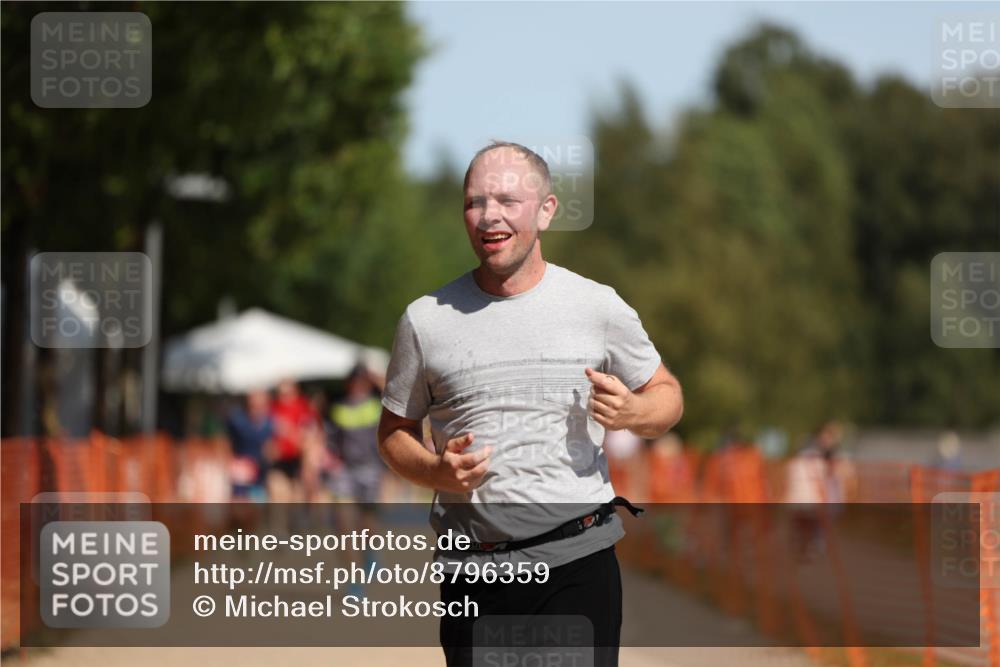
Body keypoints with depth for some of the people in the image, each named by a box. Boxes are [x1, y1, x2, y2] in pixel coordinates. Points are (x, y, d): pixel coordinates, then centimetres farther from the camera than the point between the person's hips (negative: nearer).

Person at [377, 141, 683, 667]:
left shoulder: (598, 307, 3)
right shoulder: (426, 320, 4)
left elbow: (666, 394, 14)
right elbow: (395, 431, 13)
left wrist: (632, 413, -9)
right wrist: (438, 472, -8)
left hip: (578, 564, -1)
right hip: (472, 576, 1)